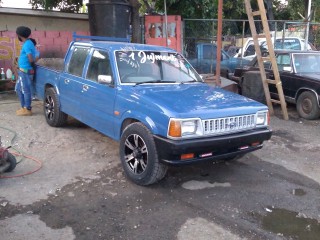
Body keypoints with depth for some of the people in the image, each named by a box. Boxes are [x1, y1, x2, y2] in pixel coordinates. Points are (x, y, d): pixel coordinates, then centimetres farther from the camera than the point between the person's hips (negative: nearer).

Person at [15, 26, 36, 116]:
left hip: (25, 71, -10)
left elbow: (31, 59, -22)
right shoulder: (28, 43, 13)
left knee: (25, 90, -2)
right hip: (22, 71, 10)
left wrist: (32, 67, -8)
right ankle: (24, 107, 23)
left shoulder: (26, 45, -17)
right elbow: (31, 59, 18)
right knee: (18, 89, 16)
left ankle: (27, 110, 6)